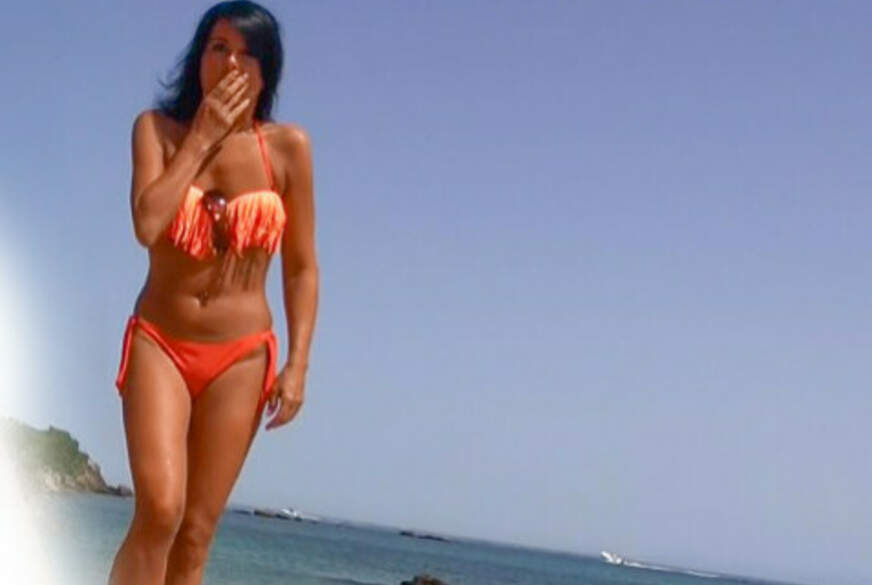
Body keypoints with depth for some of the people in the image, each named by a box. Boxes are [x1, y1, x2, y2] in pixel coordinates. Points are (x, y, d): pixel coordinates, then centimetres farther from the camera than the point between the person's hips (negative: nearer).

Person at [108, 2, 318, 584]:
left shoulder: (288, 147, -2)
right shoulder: (159, 129, -2)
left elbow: (302, 268, 2)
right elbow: (148, 224, -19)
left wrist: (297, 365, -6)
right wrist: (202, 137, -14)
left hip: (242, 356, 1)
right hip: (160, 343, -1)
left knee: (195, 533, 2)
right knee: (160, 508, -20)